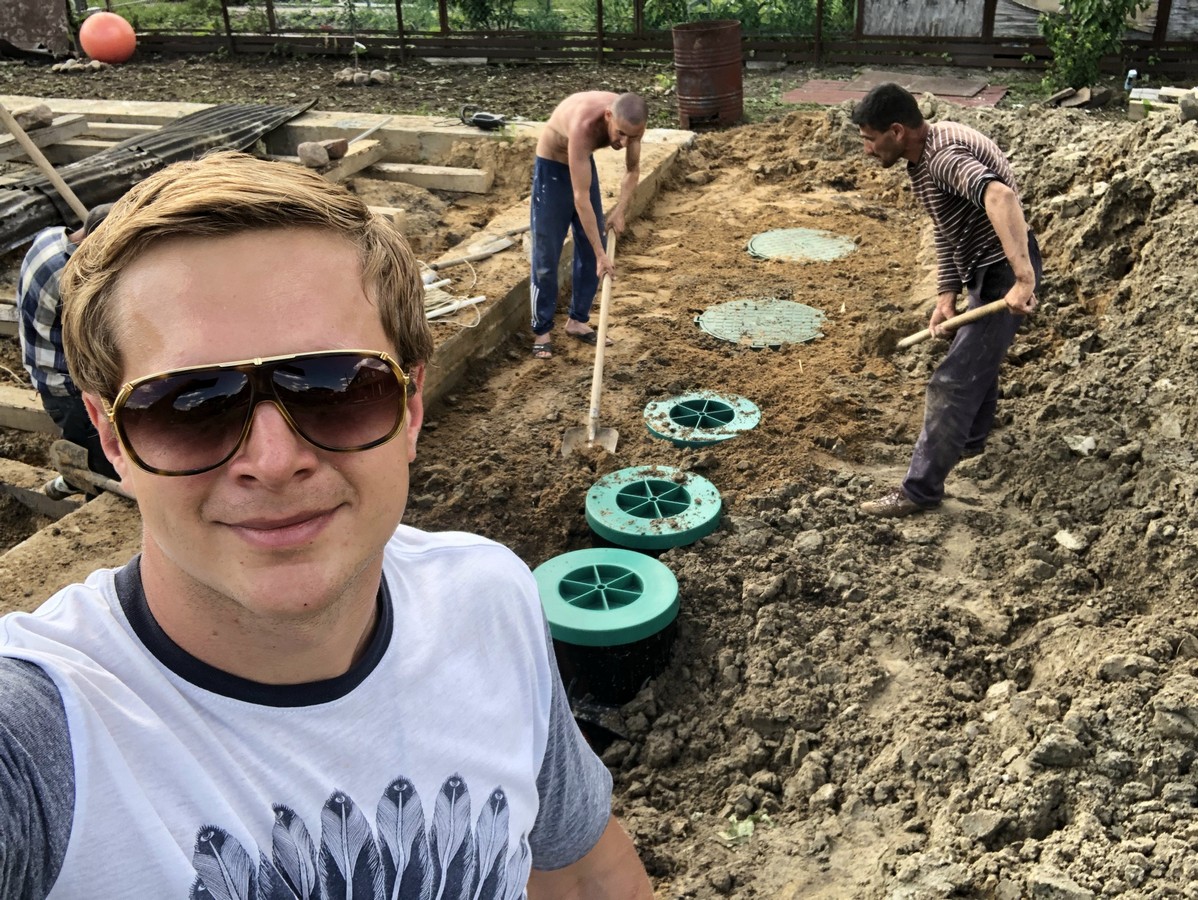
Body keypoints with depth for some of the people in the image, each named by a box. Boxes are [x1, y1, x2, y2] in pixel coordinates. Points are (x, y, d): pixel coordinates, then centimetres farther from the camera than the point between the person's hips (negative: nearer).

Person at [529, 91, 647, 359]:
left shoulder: (631, 120, -22)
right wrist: (601, 254, -38)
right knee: (546, 256, -4)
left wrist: (620, 211, -14)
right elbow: (581, 198, -39)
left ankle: (577, 321, 19)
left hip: (584, 163, 6)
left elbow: (632, 171, -1)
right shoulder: (584, 125, -41)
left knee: (590, 249, 6)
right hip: (551, 167, -6)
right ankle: (541, 331, 6)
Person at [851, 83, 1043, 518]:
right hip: (982, 270, 11)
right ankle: (970, 439, 53)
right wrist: (946, 294, 2)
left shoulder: (944, 157, -28)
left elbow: (1000, 196, -46)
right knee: (978, 359, 29)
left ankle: (921, 488, 0)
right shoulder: (922, 155, 4)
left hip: (1002, 275, -11)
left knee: (952, 381, -9)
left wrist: (1023, 277, -52)